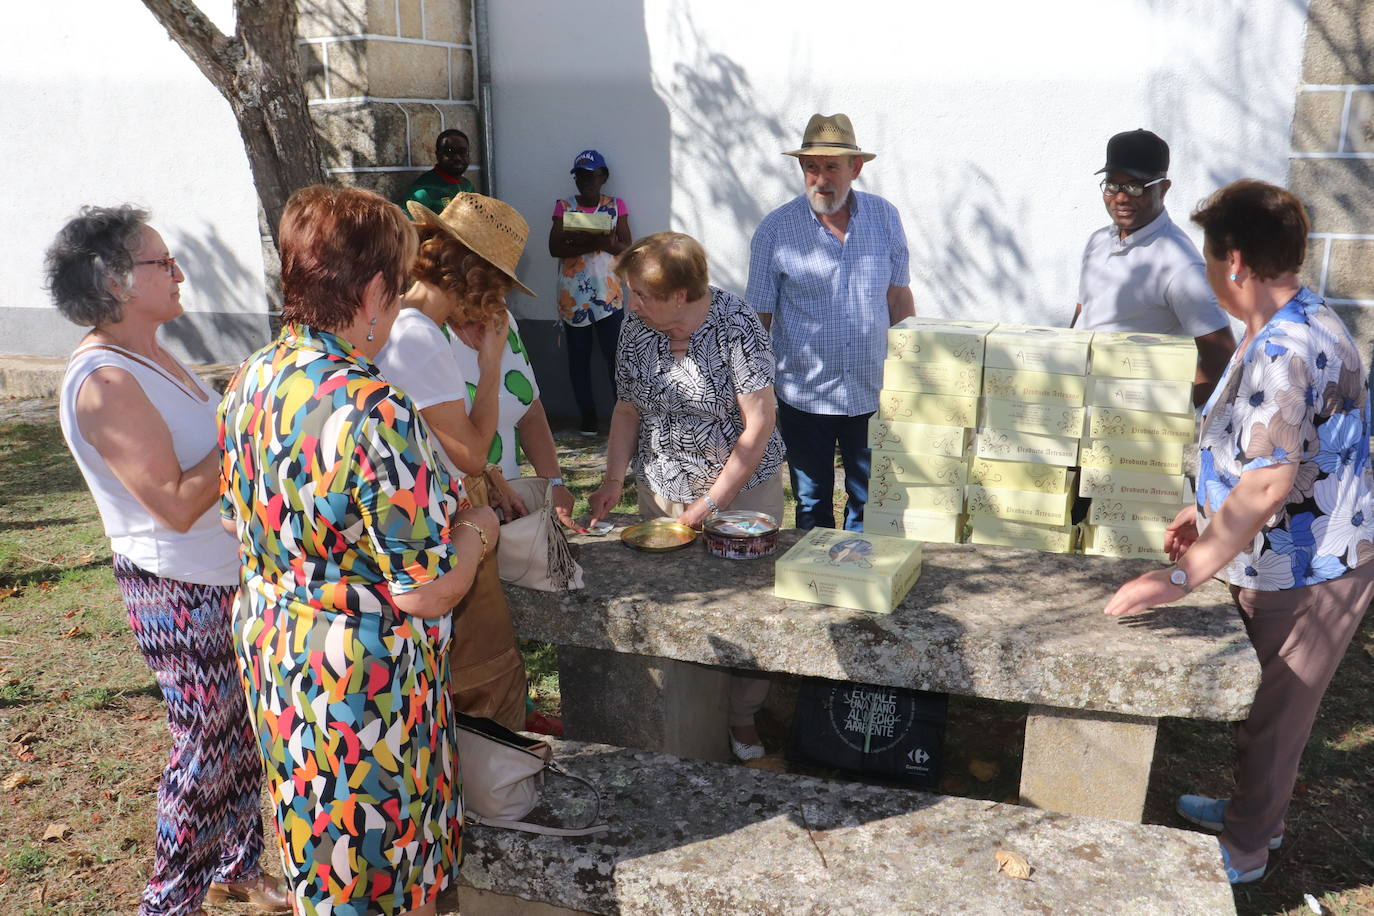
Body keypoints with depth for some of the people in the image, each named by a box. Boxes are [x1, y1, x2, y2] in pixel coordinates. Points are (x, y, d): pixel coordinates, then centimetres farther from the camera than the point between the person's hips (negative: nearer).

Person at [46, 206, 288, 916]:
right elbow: (176, 504, -26)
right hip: (182, 594, -9)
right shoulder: (104, 382, -22)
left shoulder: (149, 358, 8)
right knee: (207, 752, 5)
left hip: (227, 577, 9)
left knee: (245, 736, 19)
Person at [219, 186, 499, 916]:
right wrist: (476, 531, -7)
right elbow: (423, 593, -27)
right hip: (364, 683, -8)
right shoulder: (374, 412, -30)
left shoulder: (249, 381, -4)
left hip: (272, 655, 8)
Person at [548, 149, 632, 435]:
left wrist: (580, 240, -21)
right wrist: (596, 242, -20)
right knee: (578, 357, 5)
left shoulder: (615, 206, 7)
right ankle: (587, 416, 13)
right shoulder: (564, 206, 7)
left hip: (608, 293, -1)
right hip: (572, 296, 2)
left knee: (615, 355, -6)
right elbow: (554, 247, -6)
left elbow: (626, 247, -3)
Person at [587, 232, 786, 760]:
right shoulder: (636, 328, -4)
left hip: (742, 487, -4)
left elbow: (758, 424, -18)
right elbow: (627, 408, 7)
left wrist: (710, 503, -18)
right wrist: (614, 480, -4)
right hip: (660, 489, 4)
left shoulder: (734, 325, -19)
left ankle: (744, 718, 24)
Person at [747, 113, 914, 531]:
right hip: (804, 398, -2)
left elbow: (899, 297, 10)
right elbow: (758, 317, -3)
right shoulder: (775, 229, -6)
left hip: (872, 392, 2)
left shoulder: (885, 217, 1)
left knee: (870, 501, 13)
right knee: (812, 503, 13)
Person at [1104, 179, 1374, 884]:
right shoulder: (1292, 327, 5)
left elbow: (1267, 485, -34)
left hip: (1306, 575, -10)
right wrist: (1207, 511, 17)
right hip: (1292, 562, 10)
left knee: (1271, 713, 8)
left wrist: (1180, 578, -30)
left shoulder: (1285, 351, -29)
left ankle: (1242, 851, 28)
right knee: (1266, 703, 24)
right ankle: (1256, 811, 44)